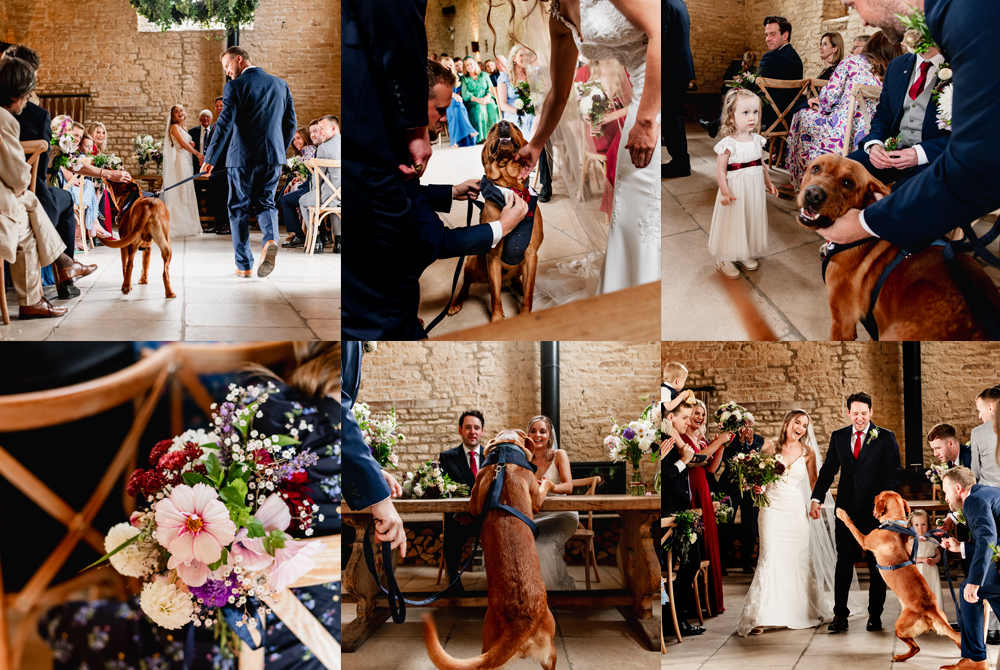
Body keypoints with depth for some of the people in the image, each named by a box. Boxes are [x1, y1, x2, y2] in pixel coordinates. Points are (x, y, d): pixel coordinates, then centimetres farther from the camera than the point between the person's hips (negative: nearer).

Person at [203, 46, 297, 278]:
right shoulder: (280, 85, 8)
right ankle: (270, 239, -16)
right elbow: (290, 123, 11)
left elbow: (224, 125, -14)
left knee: (239, 209, 9)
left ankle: (244, 265, 10)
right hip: (273, 157, 4)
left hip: (243, 157, -4)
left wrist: (210, 159, -11)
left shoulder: (235, 87, -8)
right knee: (265, 203, 16)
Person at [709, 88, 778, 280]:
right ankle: (724, 260, 16)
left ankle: (745, 255, 34)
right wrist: (725, 192, -24)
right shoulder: (728, 144, -18)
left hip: (755, 191, 6)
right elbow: (721, 170, -18)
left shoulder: (757, 141, 2)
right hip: (735, 192, -6)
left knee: (752, 220, 16)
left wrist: (768, 183, 19)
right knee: (732, 223, 2)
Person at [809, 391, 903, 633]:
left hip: (876, 510, -2)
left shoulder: (886, 438, -1)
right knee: (843, 562, 3)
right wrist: (816, 498, -4)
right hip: (847, 509, 2)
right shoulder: (838, 437, 8)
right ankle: (840, 615, 8)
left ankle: (875, 615, 17)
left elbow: (894, 472, -5)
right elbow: (828, 469, 8)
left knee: (876, 563, 7)